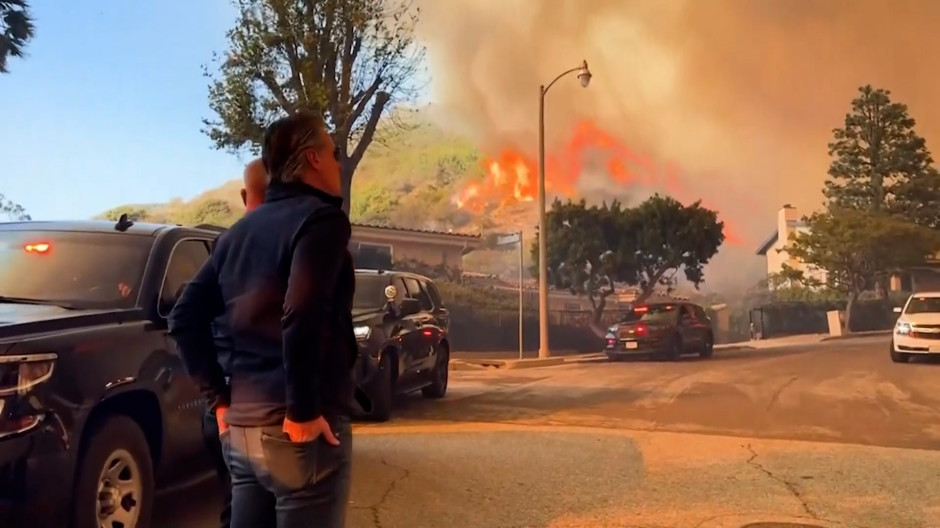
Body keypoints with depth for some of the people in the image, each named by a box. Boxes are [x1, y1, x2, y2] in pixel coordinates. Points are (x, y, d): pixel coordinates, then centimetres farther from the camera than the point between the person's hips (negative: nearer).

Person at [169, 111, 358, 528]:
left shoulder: (240, 231, 16)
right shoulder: (322, 218, -9)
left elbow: (184, 318, 15)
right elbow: (301, 318, -24)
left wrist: (220, 398, 14)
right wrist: (303, 411, -17)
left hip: (241, 426, 8)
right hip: (297, 431, -8)